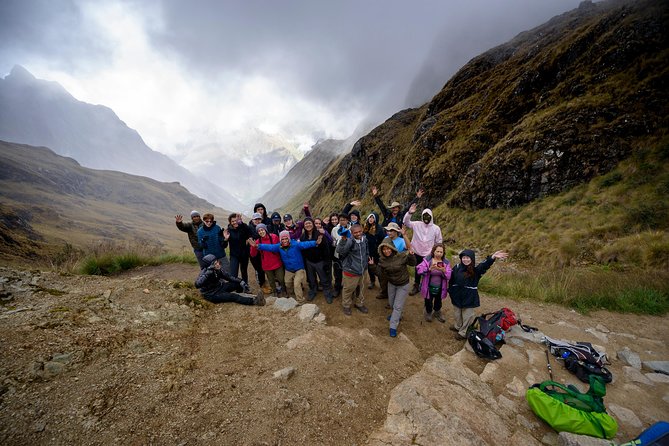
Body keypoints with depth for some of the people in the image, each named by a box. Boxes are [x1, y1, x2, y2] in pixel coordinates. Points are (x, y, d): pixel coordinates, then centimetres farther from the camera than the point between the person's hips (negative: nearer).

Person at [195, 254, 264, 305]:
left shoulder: (219, 268, -10)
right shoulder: (204, 272, -26)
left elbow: (228, 277, 0)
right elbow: (197, 284, -42)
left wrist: (240, 281, -11)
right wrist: (207, 273, -51)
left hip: (219, 287, 8)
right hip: (211, 294, -8)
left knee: (238, 284, -5)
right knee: (232, 296, -26)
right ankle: (254, 301, -37)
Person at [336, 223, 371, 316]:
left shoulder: (364, 239, -3)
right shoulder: (349, 241, -25)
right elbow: (339, 250, -45)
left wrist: (368, 257, 8)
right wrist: (343, 239, -57)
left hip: (362, 270, 6)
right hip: (350, 270, -6)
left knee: (360, 288, 24)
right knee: (348, 289, 11)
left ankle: (359, 304, 47)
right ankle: (346, 305, 35)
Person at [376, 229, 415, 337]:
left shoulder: (401, 256, -29)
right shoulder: (382, 260, -17)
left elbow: (413, 264, -20)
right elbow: (380, 272, -5)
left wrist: (411, 255, -35)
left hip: (403, 285, -4)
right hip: (391, 283, 4)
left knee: (398, 306, 3)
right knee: (391, 303, 25)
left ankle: (393, 327, 17)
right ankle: (397, 315, 56)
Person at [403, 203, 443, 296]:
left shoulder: (436, 228, -7)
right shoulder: (417, 224, -6)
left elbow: (439, 242, 2)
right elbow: (406, 222, -13)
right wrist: (409, 213, -28)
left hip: (429, 255, -1)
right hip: (417, 253, 1)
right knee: (417, 270, 16)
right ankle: (416, 287, 32)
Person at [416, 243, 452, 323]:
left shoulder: (446, 262, -8)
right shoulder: (427, 260, -16)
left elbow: (448, 276, -14)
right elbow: (419, 270, -26)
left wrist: (444, 271, -35)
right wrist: (429, 269, -42)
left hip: (440, 288, 3)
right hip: (429, 287, -2)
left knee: (438, 302, 26)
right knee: (428, 303, 16)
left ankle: (437, 313, 56)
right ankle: (428, 313, 48)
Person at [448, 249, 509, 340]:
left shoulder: (476, 270, -15)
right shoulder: (457, 267, -6)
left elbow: (485, 265, -36)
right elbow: (451, 280, 4)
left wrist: (492, 257, -55)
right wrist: (450, 291, 8)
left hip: (469, 297, -3)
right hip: (457, 295, 4)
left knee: (467, 315, 10)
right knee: (457, 313, 22)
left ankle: (464, 332, 28)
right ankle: (458, 326, 47)